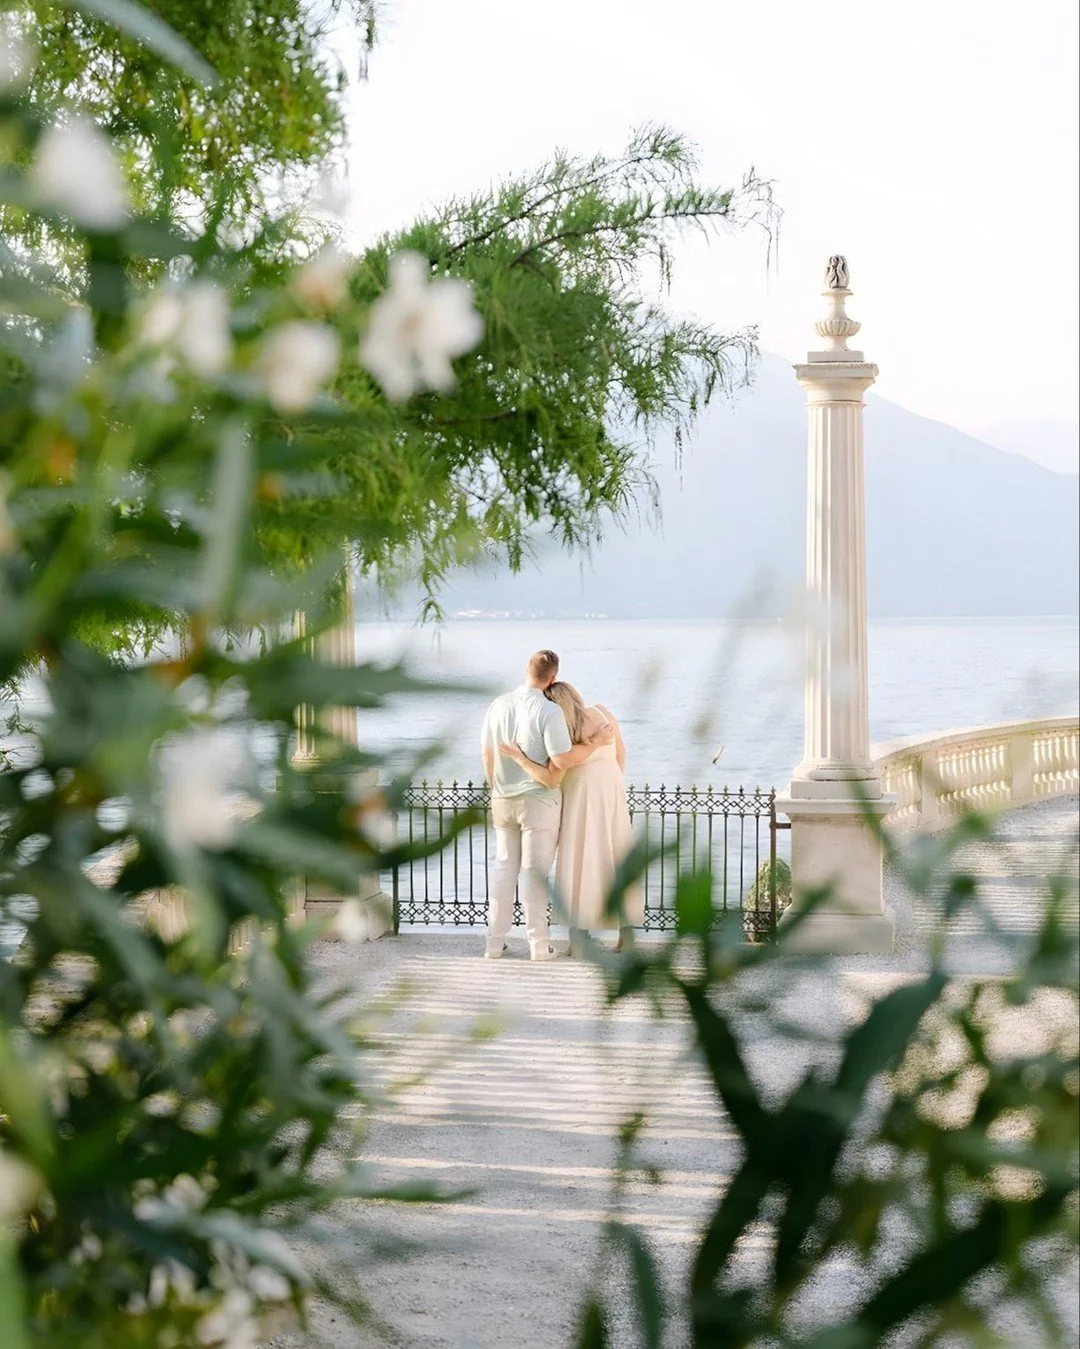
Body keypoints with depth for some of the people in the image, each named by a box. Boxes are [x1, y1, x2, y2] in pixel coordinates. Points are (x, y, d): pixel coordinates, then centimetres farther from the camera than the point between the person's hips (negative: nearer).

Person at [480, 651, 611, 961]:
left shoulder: (498, 706, 1)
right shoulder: (549, 710, -17)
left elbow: (487, 754, 9)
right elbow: (563, 761, -21)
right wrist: (595, 741, -9)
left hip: (503, 801, 5)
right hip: (538, 799, -5)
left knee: (504, 867, 13)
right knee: (535, 871, 1)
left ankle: (495, 941, 13)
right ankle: (539, 943, 5)